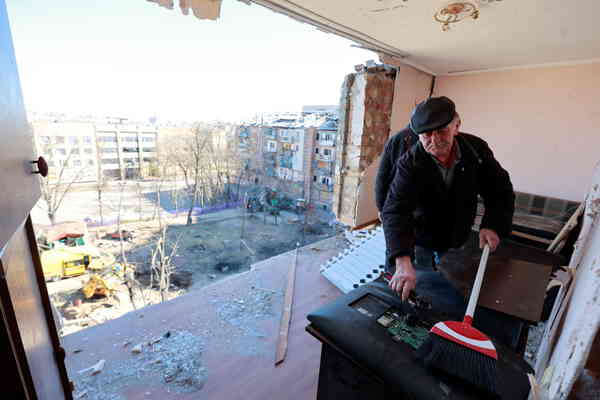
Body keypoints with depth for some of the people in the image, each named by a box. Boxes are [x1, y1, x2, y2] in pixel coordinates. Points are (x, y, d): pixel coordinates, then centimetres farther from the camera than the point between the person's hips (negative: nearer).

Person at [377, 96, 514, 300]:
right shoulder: (410, 163, -27)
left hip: (456, 240, 4)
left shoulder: (477, 149, -14)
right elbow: (396, 210, -38)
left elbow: (501, 191, -3)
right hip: (418, 239, -3)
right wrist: (403, 263, -50)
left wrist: (493, 226, -21)